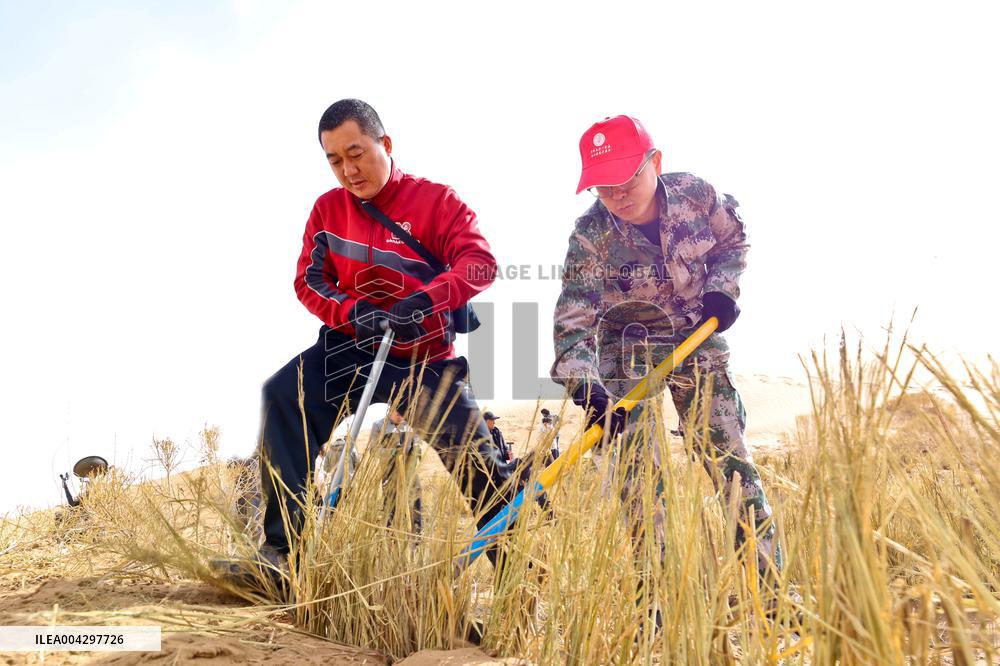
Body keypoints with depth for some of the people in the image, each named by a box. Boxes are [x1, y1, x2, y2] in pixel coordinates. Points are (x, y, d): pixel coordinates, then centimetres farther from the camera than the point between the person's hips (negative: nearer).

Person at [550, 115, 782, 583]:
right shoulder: (591, 237, -23)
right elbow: (574, 319, -31)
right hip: (627, 345, -2)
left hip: (698, 336, 2)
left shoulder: (696, 194, -16)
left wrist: (722, 288, -10)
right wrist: (586, 388, -45)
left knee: (728, 452, 0)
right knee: (636, 464, -10)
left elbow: (732, 238, 6)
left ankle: (768, 576, 9)